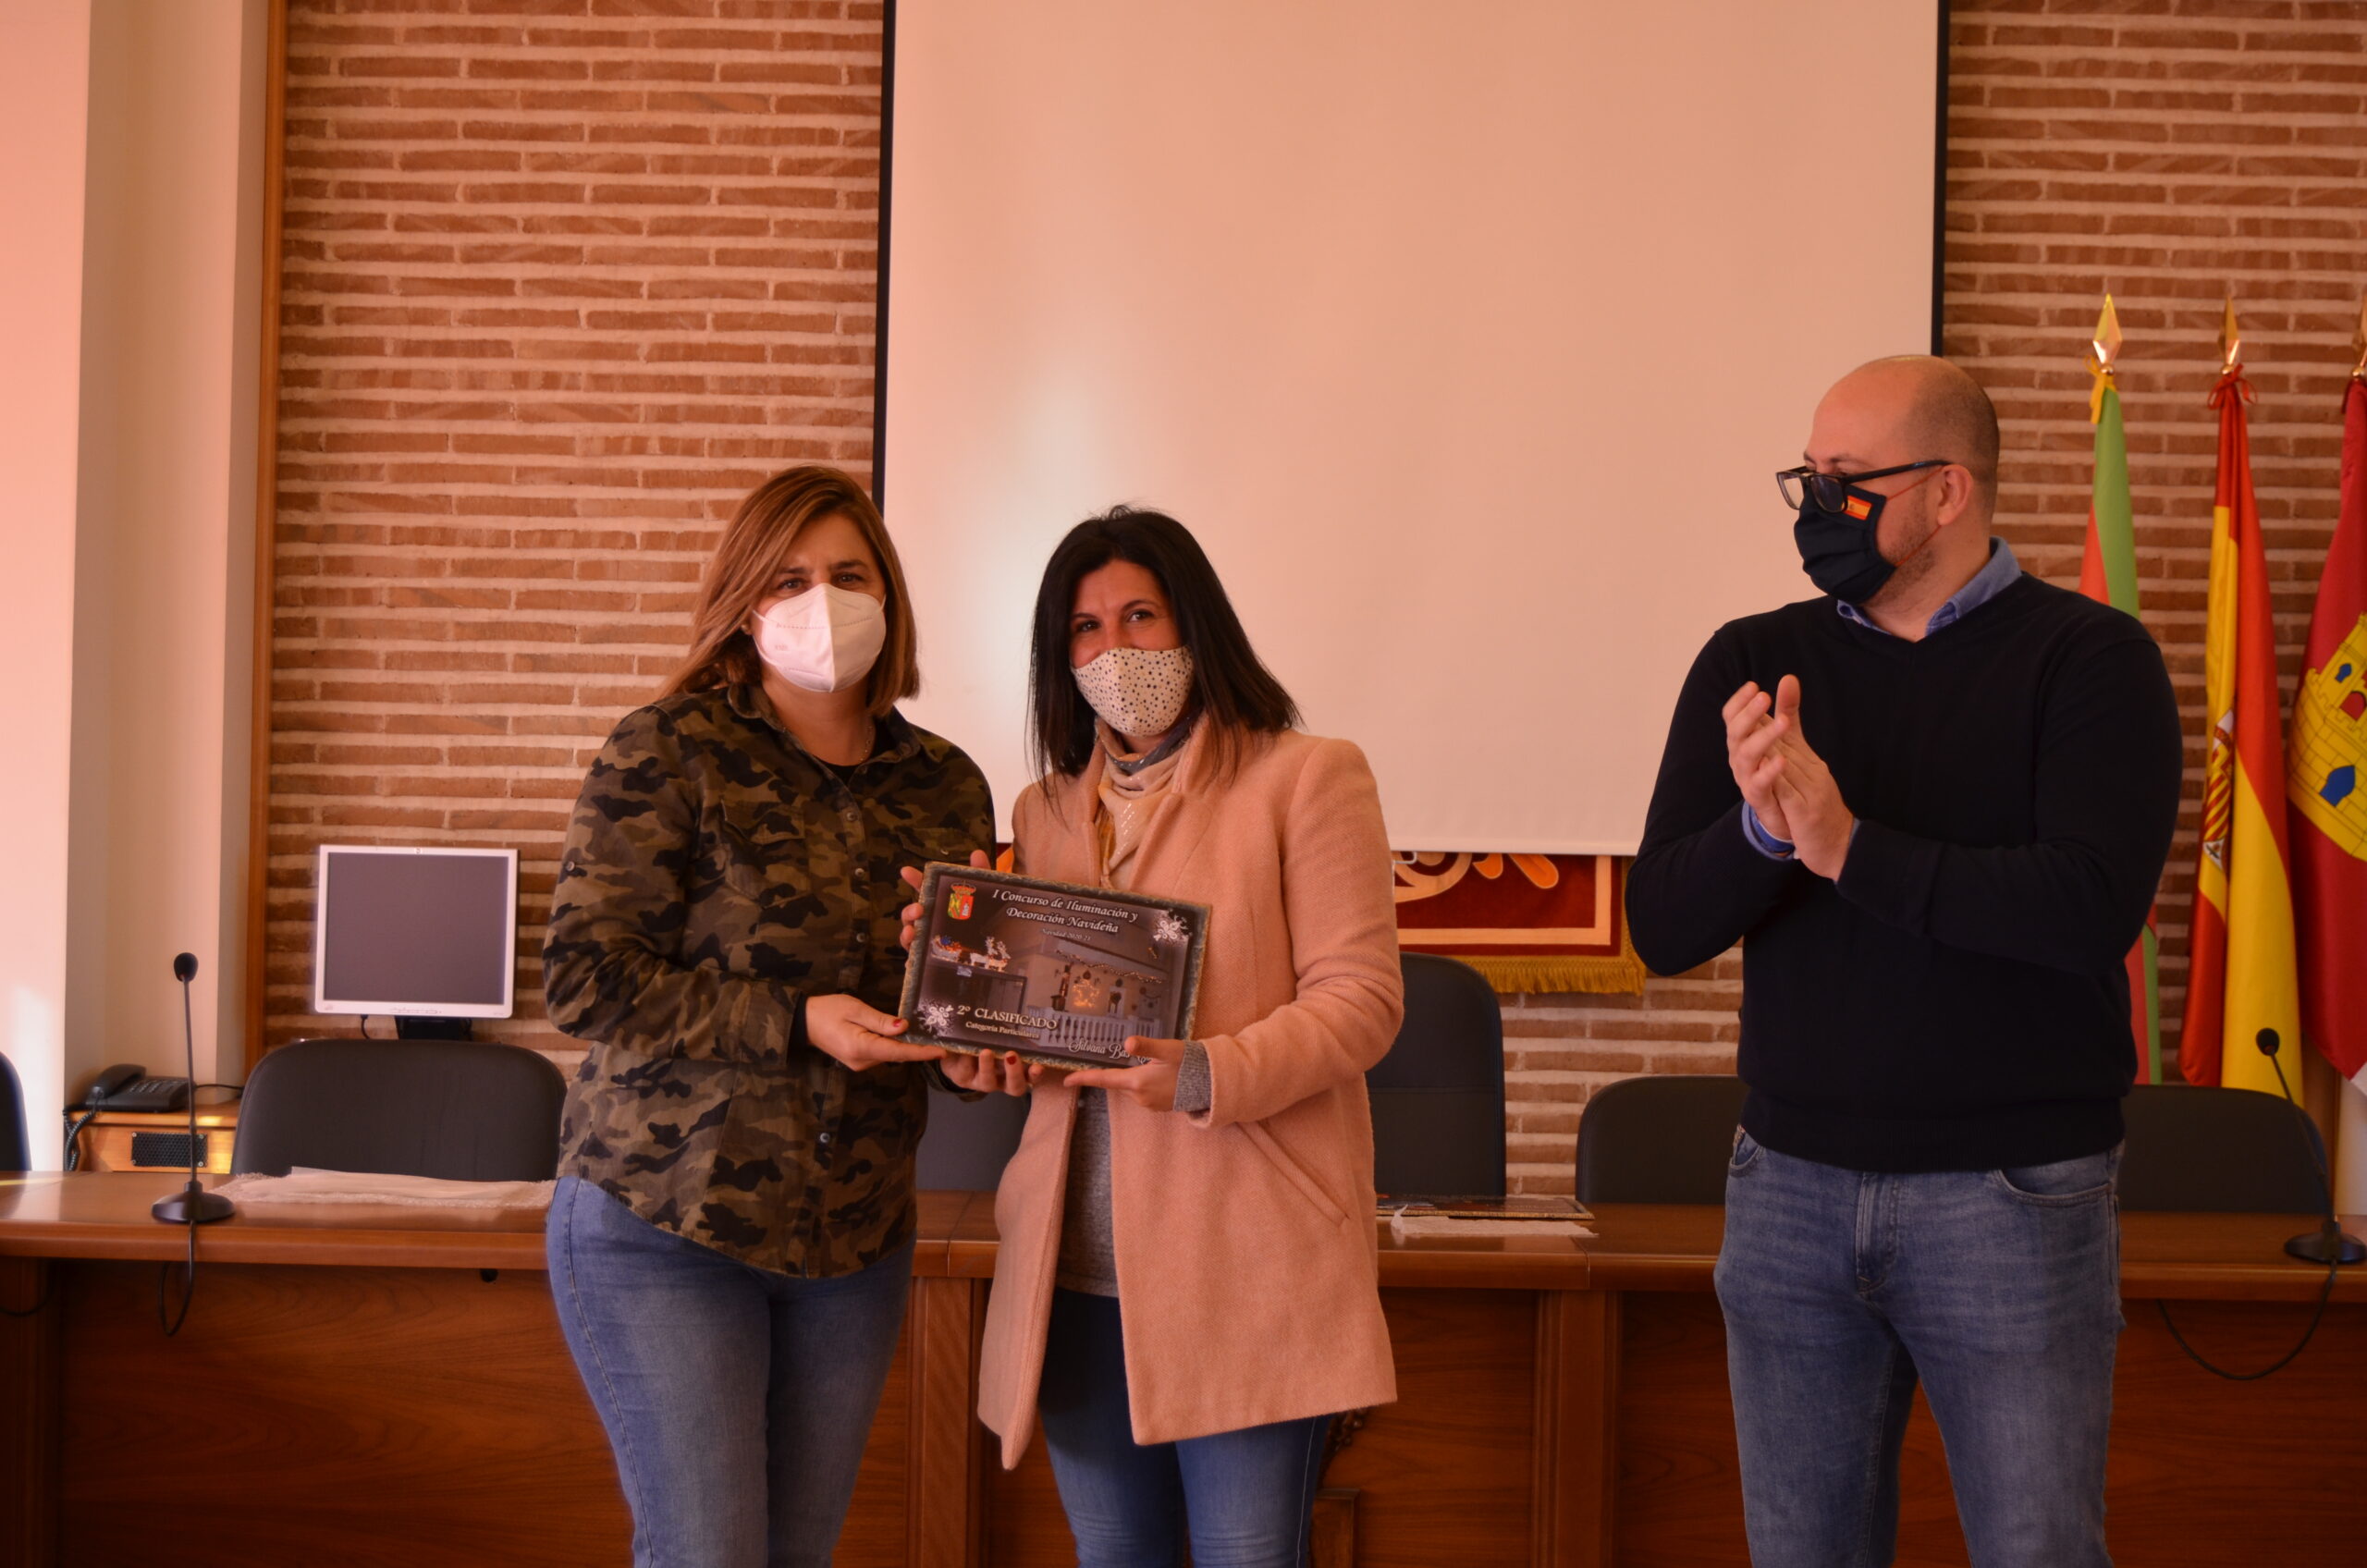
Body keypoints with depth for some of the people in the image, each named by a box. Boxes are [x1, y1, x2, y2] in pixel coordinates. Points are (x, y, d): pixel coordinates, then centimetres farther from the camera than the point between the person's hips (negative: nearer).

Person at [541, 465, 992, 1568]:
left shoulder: (944, 786, 8)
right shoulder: (669, 753, -7)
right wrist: (796, 1022, -21)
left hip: (855, 1241, 5)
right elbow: (584, 979, -13)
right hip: (664, 1222, -5)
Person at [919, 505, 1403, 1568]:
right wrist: (991, 1050, 0)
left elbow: (1362, 997, -7)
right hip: (1080, 1264, 5)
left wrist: (1210, 1075, -22)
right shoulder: (1046, 810, 18)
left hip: (1242, 1262, -5)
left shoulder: (1307, 777, 1)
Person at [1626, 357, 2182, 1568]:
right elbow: (1660, 927, -2)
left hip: (2012, 1195, -4)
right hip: (1791, 1185, 4)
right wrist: (1761, 830, -22)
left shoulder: (2089, 660, -6)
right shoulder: (1753, 664, 6)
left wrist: (1849, 847, -22)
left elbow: (2094, 906, -21)